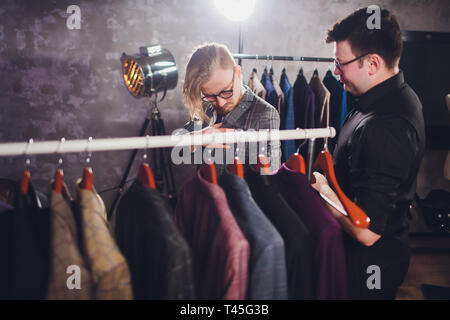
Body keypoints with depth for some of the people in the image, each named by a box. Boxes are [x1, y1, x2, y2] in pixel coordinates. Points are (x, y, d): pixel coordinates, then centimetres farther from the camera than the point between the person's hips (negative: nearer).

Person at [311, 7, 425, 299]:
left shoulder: (385, 127, -32)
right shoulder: (400, 97, 3)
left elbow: (366, 231, -32)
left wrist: (323, 190, -17)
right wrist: (331, 184, 7)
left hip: (369, 264, -10)